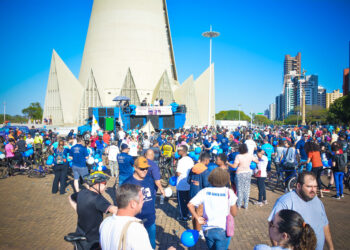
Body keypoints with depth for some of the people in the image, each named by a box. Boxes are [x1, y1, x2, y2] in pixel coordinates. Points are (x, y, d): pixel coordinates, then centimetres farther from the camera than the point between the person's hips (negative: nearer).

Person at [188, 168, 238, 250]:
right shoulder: (229, 192, -9)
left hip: (207, 230, 3)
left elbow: (190, 205, -10)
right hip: (222, 230, -3)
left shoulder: (205, 191, -4)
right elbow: (234, 213, -1)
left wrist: (197, 218, -1)